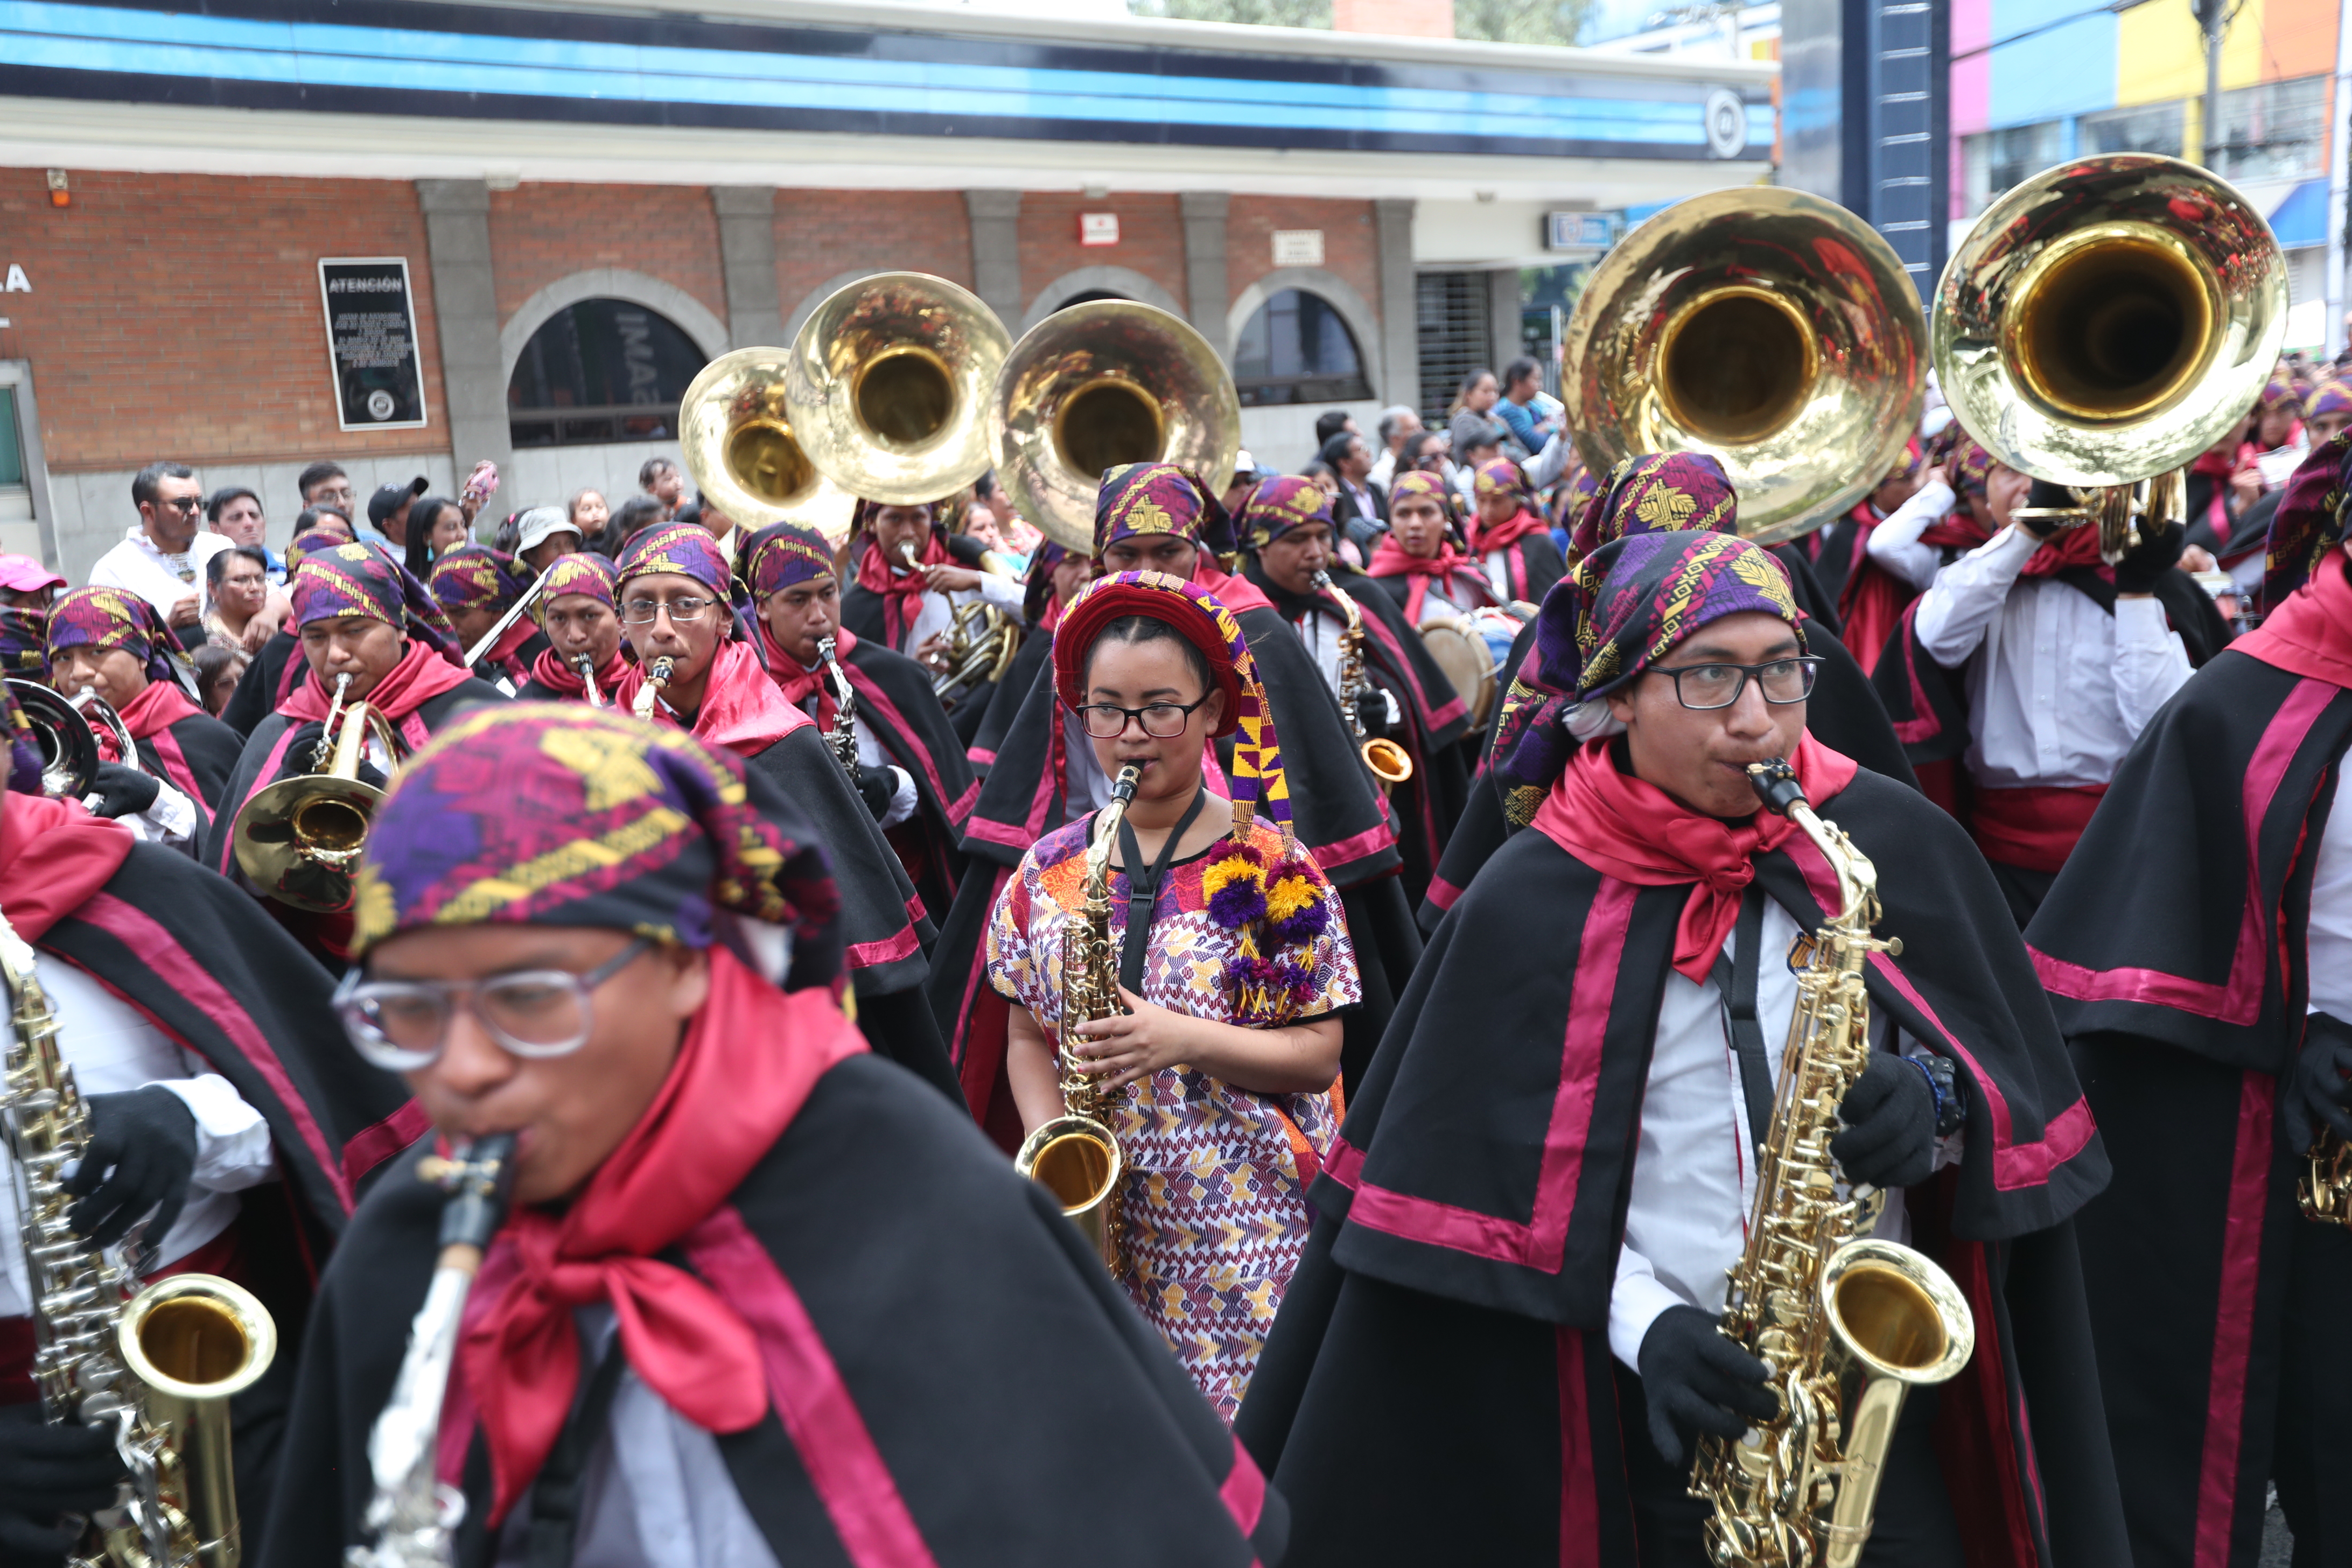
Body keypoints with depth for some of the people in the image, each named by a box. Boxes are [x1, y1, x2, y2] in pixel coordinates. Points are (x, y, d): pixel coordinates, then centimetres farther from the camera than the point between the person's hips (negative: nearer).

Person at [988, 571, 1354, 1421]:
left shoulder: (1273, 865, -4)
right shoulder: (1049, 870, 7)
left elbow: (1319, 1056, -6)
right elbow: (1027, 1037, 11)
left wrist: (1187, 1040, -20)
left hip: (1244, 1222, -3)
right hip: (1093, 1210, 3)